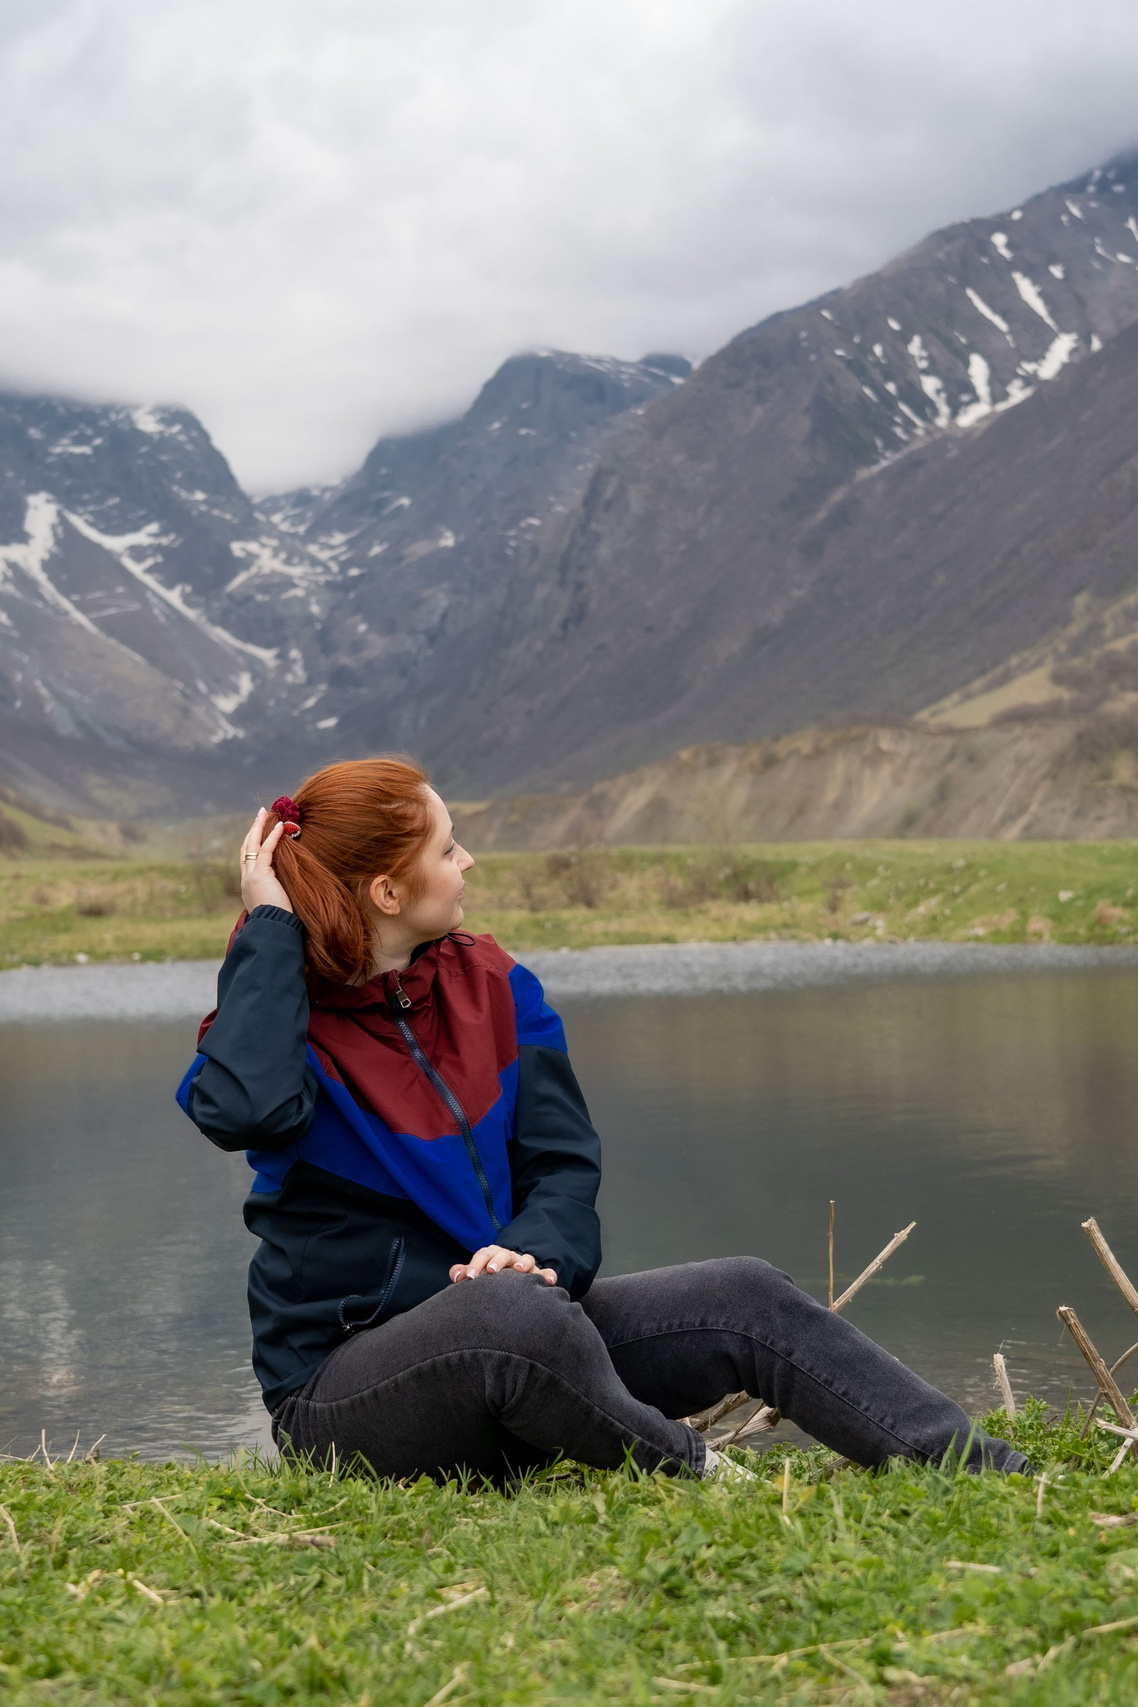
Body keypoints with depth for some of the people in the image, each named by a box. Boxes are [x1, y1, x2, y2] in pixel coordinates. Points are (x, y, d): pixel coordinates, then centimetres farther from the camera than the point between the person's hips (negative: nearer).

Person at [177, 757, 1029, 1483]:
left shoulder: (489, 983, 7)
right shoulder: (283, 1017, -10)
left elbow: (564, 1162, 4)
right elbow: (243, 1109, -36)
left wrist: (532, 1250, -19)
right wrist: (270, 927, -25)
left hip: (506, 1337, 6)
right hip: (343, 1390, -6)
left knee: (744, 1299, -11)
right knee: (507, 1311, -39)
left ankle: (996, 1477, -11)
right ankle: (697, 1474, -20)